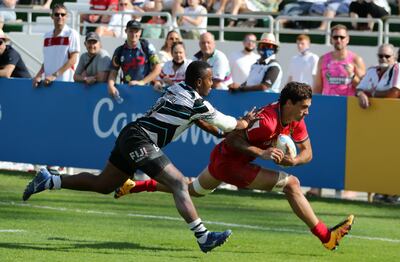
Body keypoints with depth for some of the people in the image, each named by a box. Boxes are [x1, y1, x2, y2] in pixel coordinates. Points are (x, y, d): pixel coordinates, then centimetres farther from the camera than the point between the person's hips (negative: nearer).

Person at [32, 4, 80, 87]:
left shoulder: (72, 34, -2)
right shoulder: (47, 36, 16)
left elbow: (73, 60, -8)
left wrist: (55, 75, -14)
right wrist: (38, 75, 6)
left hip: (65, 82, -6)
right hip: (48, 82, 6)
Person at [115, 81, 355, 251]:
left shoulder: (296, 121, -4)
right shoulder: (267, 120, -30)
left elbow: (307, 153, 2)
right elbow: (232, 140, -26)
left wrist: (293, 160, -20)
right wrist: (262, 153, -35)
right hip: (229, 162, -9)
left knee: (193, 189, 29)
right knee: (291, 184, -17)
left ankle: (134, 186, 38)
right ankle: (325, 236, -15)